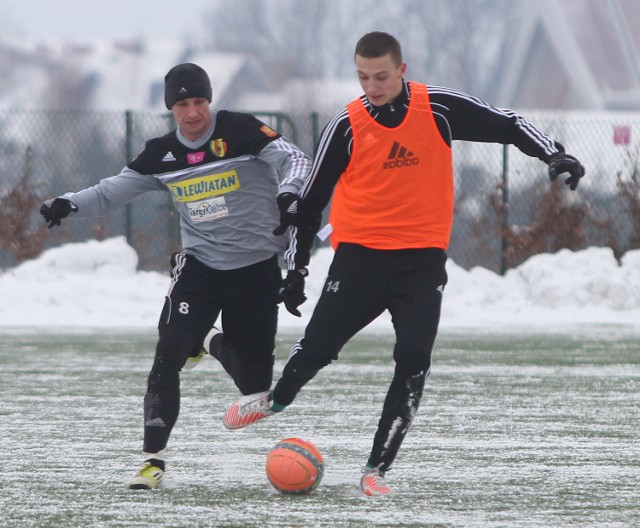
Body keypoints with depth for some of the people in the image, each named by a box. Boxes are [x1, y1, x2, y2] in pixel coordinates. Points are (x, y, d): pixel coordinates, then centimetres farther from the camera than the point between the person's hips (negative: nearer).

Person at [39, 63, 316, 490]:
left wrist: (288, 192, -40)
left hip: (256, 268, -2)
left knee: (254, 383, 6)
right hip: (199, 265, 2)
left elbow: (295, 159, -18)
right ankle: (154, 458, -15)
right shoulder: (162, 155, 0)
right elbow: (114, 191, 5)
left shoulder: (240, 131, -11)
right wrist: (70, 205, -13)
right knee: (169, 354, -21)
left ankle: (215, 344, 43)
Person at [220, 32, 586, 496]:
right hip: (360, 255, 0)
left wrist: (554, 154, -10)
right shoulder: (347, 127, -4)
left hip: (423, 260, 0)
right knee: (318, 345, 0)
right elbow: (311, 197, 5)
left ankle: (378, 468, -6)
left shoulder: (439, 108, -4)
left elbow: (507, 126, 4)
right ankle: (276, 400, 33)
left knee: (414, 361, -11)